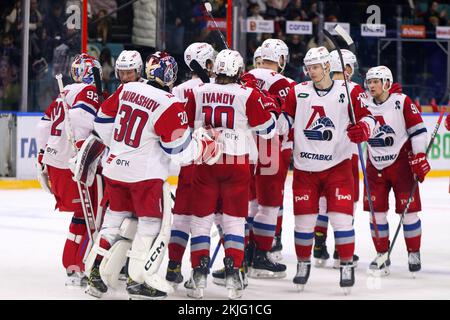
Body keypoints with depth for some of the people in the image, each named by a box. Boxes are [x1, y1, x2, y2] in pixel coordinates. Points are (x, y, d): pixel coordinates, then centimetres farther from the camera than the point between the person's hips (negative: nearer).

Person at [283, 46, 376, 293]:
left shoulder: (349, 92, -3)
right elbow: (285, 116, 12)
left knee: (341, 217, -8)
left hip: (337, 166, -2)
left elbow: (367, 116, -3)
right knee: (304, 219, 5)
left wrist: (363, 128, -23)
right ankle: (303, 264, 23)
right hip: (305, 168, 2)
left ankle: (347, 266, 4)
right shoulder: (298, 92, 4)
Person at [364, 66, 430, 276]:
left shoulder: (402, 102, -8)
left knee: (408, 209, -2)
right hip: (375, 165, 4)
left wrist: (419, 158, -13)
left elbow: (418, 130, -9)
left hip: (401, 162, -4)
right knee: (376, 210, 2)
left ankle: (414, 253, 12)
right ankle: (382, 254, 13)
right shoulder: (365, 105, 4)